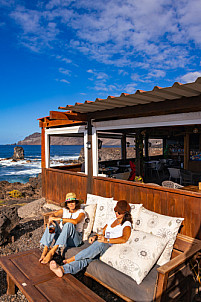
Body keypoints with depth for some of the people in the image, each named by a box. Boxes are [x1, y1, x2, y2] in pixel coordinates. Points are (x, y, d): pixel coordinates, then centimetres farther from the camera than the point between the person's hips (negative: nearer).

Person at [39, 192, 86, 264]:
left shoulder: (81, 212, -4)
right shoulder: (64, 210, 12)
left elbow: (75, 221, -26)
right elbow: (53, 214, -5)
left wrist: (59, 218, -28)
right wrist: (50, 219, -29)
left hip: (74, 239, -4)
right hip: (61, 237, 4)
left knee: (69, 224, -33)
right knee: (52, 223, -18)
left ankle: (52, 251, -38)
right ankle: (45, 249, -27)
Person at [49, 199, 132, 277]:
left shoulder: (126, 224, 1)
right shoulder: (112, 220, 23)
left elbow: (124, 239, -19)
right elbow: (102, 232, 20)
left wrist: (107, 240, -28)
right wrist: (95, 237, -3)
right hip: (101, 248, 6)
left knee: (100, 244, -38)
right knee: (86, 258, -25)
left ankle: (72, 259, -28)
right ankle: (62, 269, -45)